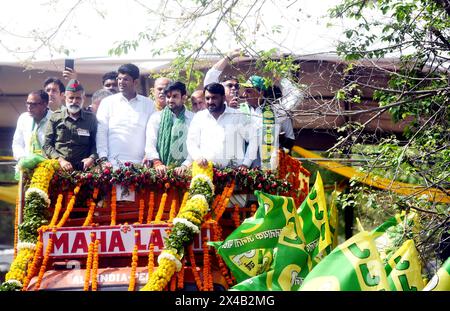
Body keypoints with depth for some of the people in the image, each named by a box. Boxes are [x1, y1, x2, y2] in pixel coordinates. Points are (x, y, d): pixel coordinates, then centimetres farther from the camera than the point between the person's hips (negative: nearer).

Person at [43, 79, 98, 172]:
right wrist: (60, 160, -6)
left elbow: (95, 144, 12)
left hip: (83, 168, 0)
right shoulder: (55, 118, 11)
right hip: (58, 167, 0)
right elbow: (47, 145, 8)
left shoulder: (91, 118, 13)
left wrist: (92, 158, -8)